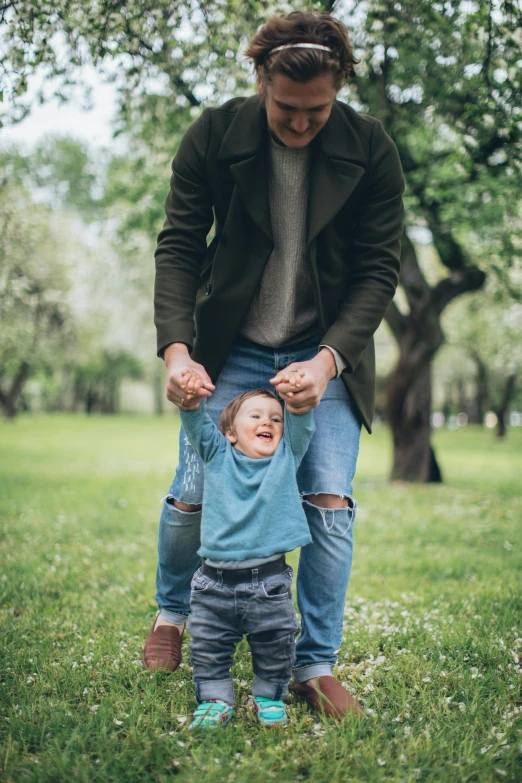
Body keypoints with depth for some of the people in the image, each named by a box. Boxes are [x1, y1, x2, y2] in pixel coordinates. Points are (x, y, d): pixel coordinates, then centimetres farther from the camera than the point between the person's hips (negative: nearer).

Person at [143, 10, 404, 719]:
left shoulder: (371, 151, -11)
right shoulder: (212, 138, -11)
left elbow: (380, 269, -10)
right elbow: (179, 246, -8)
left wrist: (328, 360, -23)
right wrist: (178, 349, -22)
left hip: (329, 351, 0)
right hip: (232, 349, 0)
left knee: (330, 502, -8)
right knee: (194, 492, -1)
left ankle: (316, 666, 7)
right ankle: (172, 613, 30)